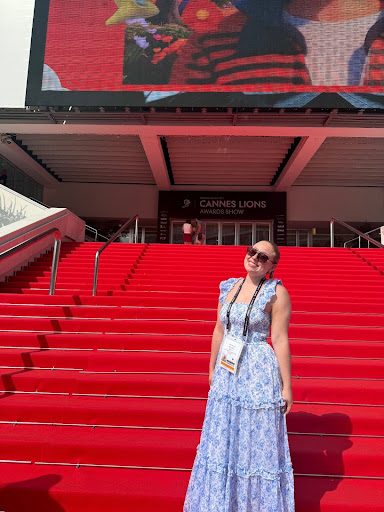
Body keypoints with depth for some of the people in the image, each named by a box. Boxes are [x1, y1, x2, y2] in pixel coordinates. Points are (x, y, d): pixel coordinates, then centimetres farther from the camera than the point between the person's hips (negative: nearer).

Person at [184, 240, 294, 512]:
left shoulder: (276, 292, -11)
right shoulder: (228, 287, 5)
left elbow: (280, 340, -13)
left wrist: (286, 386, -11)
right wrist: (212, 369, 14)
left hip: (259, 373, -6)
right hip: (227, 372, 6)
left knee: (257, 440, 10)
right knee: (223, 439, 19)